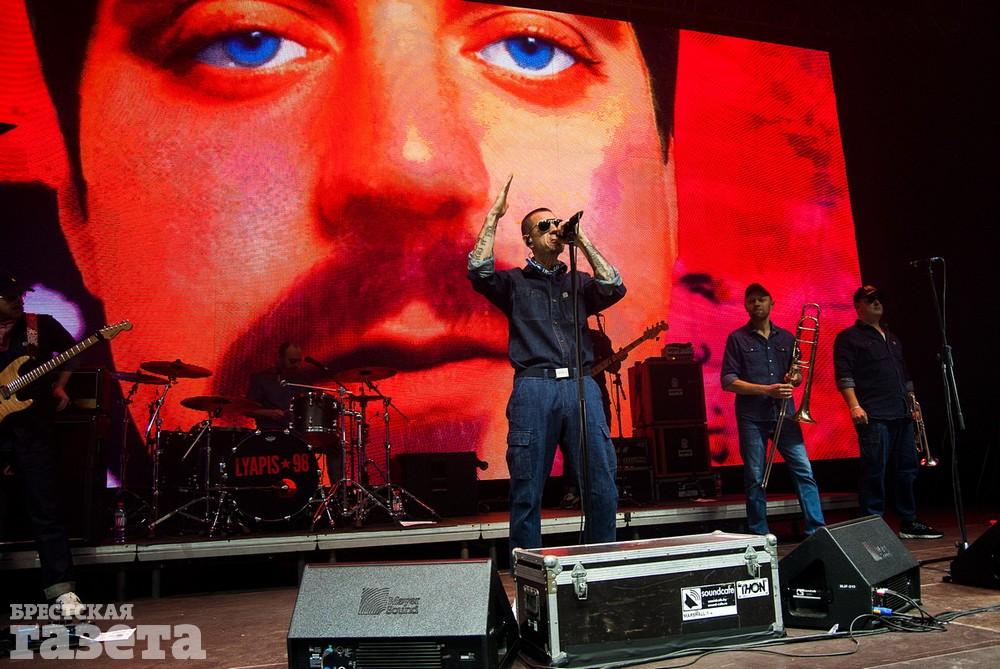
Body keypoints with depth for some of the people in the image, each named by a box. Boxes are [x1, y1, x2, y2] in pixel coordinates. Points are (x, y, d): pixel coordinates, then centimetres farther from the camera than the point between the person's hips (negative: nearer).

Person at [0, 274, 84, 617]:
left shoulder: (41, 325, 4)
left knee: (44, 510, -4)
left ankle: (62, 590, -4)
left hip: (30, 428, -2)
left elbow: (72, 352, 18)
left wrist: (58, 386, 6)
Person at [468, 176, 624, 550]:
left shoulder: (578, 283, 21)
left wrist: (583, 241, 5)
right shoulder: (514, 282, 14)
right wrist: (493, 216, 0)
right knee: (527, 493, 0)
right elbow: (479, 272, -5)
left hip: (582, 387, 3)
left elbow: (614, 289, 3)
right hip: (534, 389, -2)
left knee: (602, 487, 0)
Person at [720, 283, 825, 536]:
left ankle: (816, 531, 4)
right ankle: (759, 535, 11)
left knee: (804, 471, -3)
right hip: (752, 418, -3)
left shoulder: (786, 338, 14)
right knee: (755, 478, 2)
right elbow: (729, 382, -5)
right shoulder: (737, 338, 3)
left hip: (784, 413, 3)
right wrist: (767, 390, -14)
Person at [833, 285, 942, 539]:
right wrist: (854, 406, -20)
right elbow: (844, 375, -10)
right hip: (873, 417, -8)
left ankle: (909, 523, 20)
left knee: (907, 470, 11)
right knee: (874, 472, -7)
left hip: (902, 416, 8)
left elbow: (905, 376, 28)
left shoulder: (893, 339, 24)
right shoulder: (848, 337, 0)